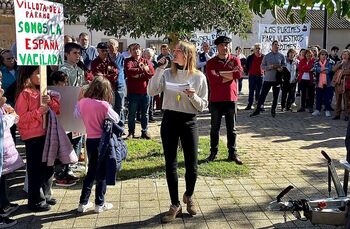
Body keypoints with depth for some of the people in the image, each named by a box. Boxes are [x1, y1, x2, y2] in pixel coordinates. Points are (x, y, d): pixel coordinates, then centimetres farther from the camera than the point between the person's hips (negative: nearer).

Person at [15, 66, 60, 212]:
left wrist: (50, 101, -8)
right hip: (32, 137, -8)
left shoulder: (41, 92, 12)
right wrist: (39, 111, -22)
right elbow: (21, 117, -16)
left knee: (48, 167, 15)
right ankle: (36, 201, 9)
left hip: (45, 134, 8)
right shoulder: (24, 94, -10)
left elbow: (57, 110, 11)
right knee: (35, 169, -1)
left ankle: (45, 195, 29)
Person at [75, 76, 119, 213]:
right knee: (102, 173, 8)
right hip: (102, 141, -5)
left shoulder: (83, 102, -4)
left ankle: (83, 203, 21)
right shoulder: (104, 105, -18)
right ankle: (100, 204, 15)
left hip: (90, 140, 5)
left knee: (91, 171, 19)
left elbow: (77, 114, 13)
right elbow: (116, 119, -9)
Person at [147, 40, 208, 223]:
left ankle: (188, 196, 34)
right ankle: (175, 205, 19)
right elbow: (151, 92, -12)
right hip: (169, 120, 1)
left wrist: (193, 96, -18)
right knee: (170, 165, 4)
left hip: (189, 122, -1)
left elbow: (203, 106, 1)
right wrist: (159, 69, -15)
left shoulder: (199, 77, -1)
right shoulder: (167, 73, 1)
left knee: (192, 165, 3)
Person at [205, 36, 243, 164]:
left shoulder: (235, 60, 5)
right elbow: (212, 78, -17)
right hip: (215, 99, -1)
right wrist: (230, 75, -12)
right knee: (214, 128, 9)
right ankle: (213, 152, 20)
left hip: (231, 99, 1)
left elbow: (239, 73, -14)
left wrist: (220, 74, -12)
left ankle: (233, 153, 16)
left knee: (231, 128, 8)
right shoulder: (211, 62, 0)